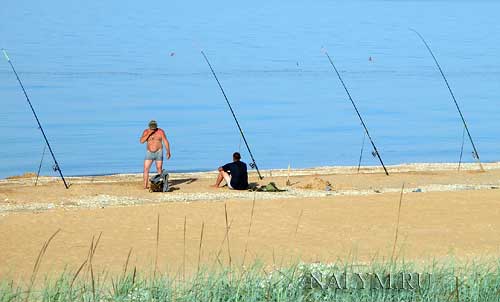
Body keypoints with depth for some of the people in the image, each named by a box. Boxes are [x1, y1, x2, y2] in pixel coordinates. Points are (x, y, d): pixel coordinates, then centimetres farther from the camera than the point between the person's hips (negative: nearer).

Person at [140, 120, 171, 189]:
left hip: (159, 153, -2)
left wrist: (168, 152, -17)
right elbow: (142, 141, -15)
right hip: (149, 153, 2)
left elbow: (166, 142, -8)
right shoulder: (146, 132, -3)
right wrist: (149, 134, -24)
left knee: (159, 169, -1)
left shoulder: (160, 131, -8)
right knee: (146, 169, -9)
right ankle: (145, 186, -8)